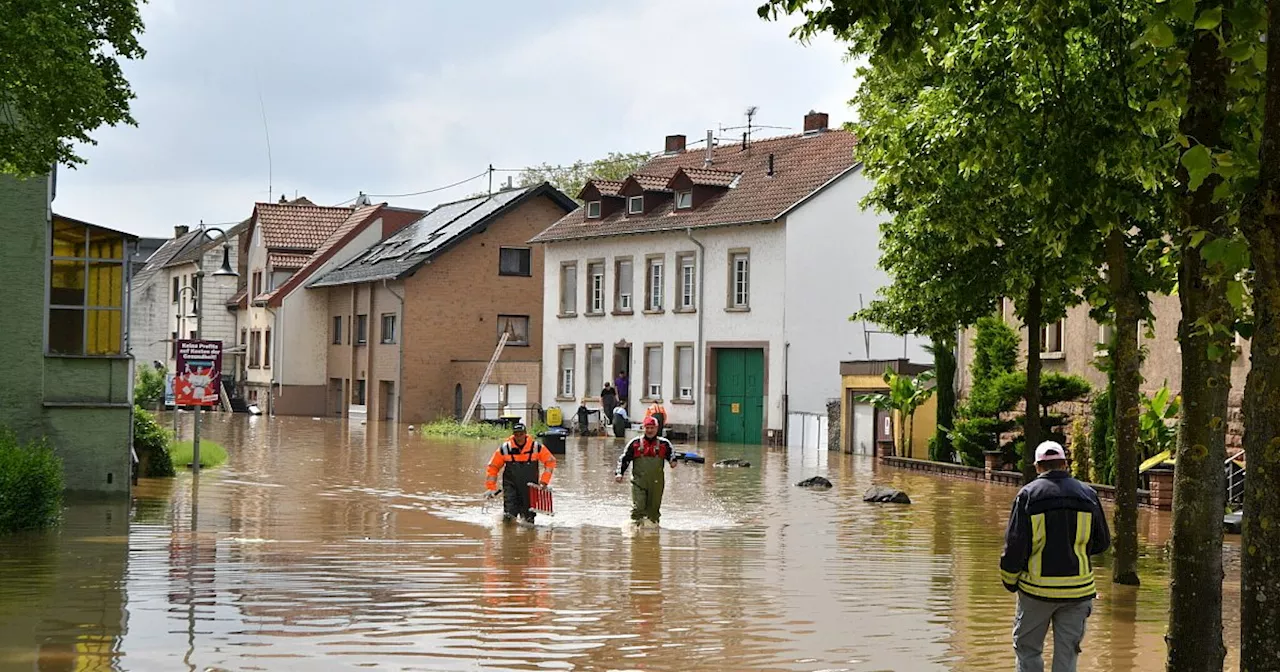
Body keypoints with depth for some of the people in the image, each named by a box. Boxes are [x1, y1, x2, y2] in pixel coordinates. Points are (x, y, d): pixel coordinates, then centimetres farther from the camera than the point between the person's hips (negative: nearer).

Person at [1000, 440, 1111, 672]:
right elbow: (1102, 541, 10)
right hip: (1077, 589, 2)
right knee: (1067, 653, 9)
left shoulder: (1028, 494, -7)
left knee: (1028, 649, 10)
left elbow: (1015, 544, -10)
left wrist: (1010, 581, 3)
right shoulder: (1088, 495, 2)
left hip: (1037, 587, -2)